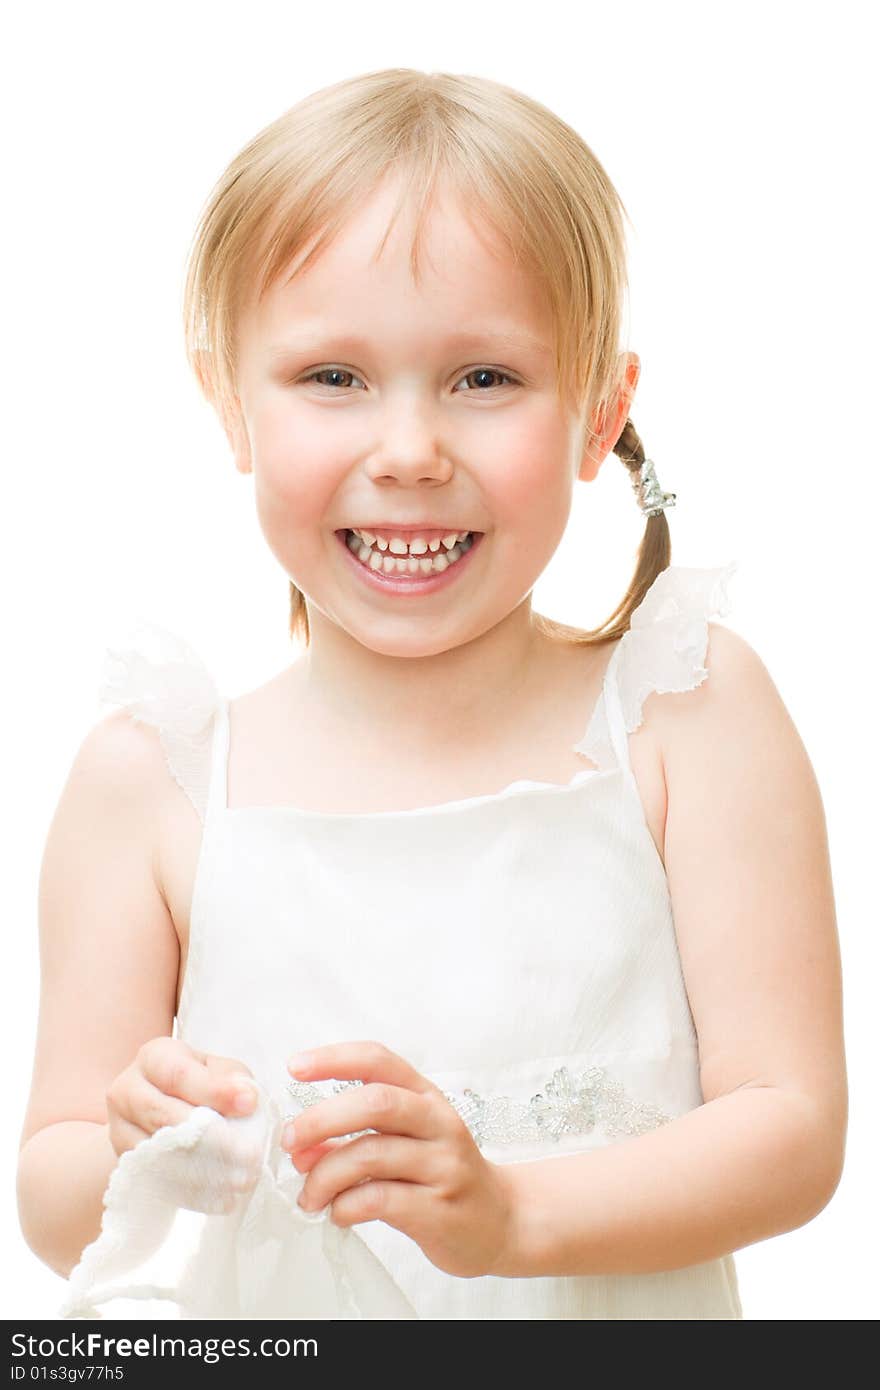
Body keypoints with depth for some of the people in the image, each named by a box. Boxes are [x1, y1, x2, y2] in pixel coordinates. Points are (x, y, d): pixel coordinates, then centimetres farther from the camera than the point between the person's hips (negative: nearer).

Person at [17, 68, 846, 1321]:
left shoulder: (690, 711, -7)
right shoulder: (149, 780, -6)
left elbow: (794, 1134, -10)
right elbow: (51, 1201, -2)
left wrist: (509, 1214, -23)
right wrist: (134, 1170, -21)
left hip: (630, 1343, -1)